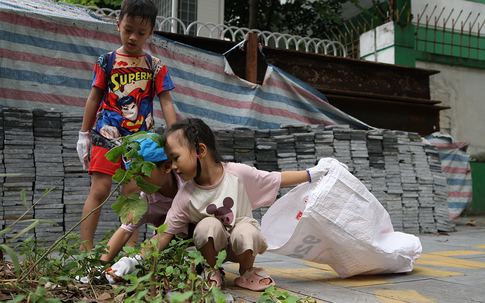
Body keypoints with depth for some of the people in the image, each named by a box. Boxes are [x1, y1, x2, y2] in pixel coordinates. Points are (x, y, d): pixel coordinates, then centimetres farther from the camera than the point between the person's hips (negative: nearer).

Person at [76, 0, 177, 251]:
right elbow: (94, 98, 9)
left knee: (132, 192, 1)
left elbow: (166, 102, 3)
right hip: (107, 134, -1)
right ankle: (85, 250, -1)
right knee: (100, 190, -7)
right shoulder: (107, 61, 5)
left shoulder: (155, 66, 6)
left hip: (139, 137, 1)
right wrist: (84, 134, 9)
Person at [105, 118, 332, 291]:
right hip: (213, 244, 1)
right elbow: (165, 235, -14)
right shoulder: (185, 197, -15)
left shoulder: (237, 174, -18)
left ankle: (247, 272, -2)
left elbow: (277, 180, -6)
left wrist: (311, 174, -5)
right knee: (208, 225, -32)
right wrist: (135, 260, -24)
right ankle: (211, 272, -4)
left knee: (246, 232, -35)